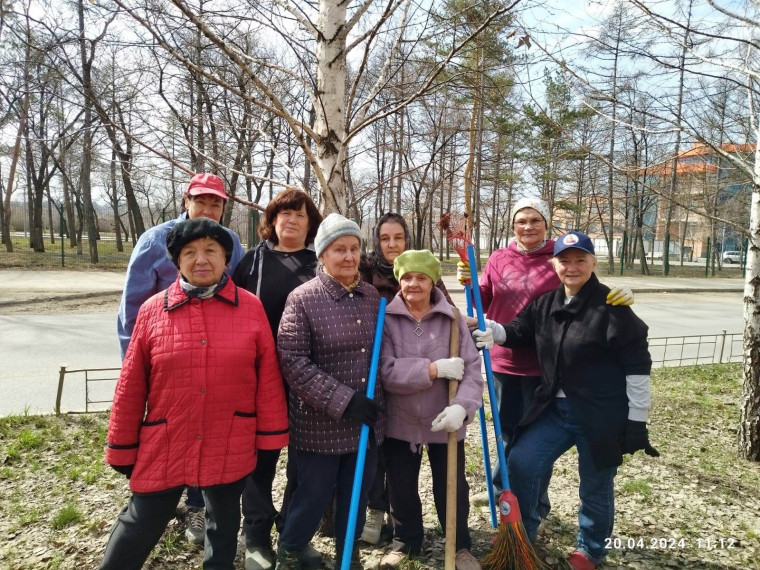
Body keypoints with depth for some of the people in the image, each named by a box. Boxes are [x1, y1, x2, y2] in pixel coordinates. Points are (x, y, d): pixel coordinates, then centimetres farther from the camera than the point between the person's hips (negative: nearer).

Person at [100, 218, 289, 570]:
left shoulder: (251, 307, -6)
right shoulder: (152, 310, -5)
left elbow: (268, 377, -2)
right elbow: (131, 387, 0)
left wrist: (270, 435, 0)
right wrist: (122, 449, 5)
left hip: (230, 447, 1)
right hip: (162, 448, 0)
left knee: (223, 524, 21)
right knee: (139, 527, 14)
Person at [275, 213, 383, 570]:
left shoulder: (374, 297, 3)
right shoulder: (303, 299, -12)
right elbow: (292, 361, -17)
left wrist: (381, 397, 7)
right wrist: (343, 399, -21)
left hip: (367, 420, 5)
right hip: (320, 422, -4)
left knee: (357, 492, 17)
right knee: (314, 493, 10)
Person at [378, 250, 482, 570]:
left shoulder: (453, 319, -8)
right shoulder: (386, 320, -10)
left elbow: (472, 370, -12)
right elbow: (386, 372, -19)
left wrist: (462, 406, -28)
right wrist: (434, 369, -24)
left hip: (444, 421, 0)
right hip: (400, 422, 1)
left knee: (452, 488, 14)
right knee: (401, 490, 18)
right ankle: (406, 542, 43)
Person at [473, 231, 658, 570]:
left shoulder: (611, 307, -15)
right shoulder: (545, 303, 2)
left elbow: (637, 367, -13)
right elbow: (520, 332, 9)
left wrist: (637, 421, -12)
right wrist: (492, 331, -14)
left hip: (601, 415, -5)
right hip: (556, 408, 5)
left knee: (595, 486, 13)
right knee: (521, 463, 3)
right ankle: (521, 532, 26)